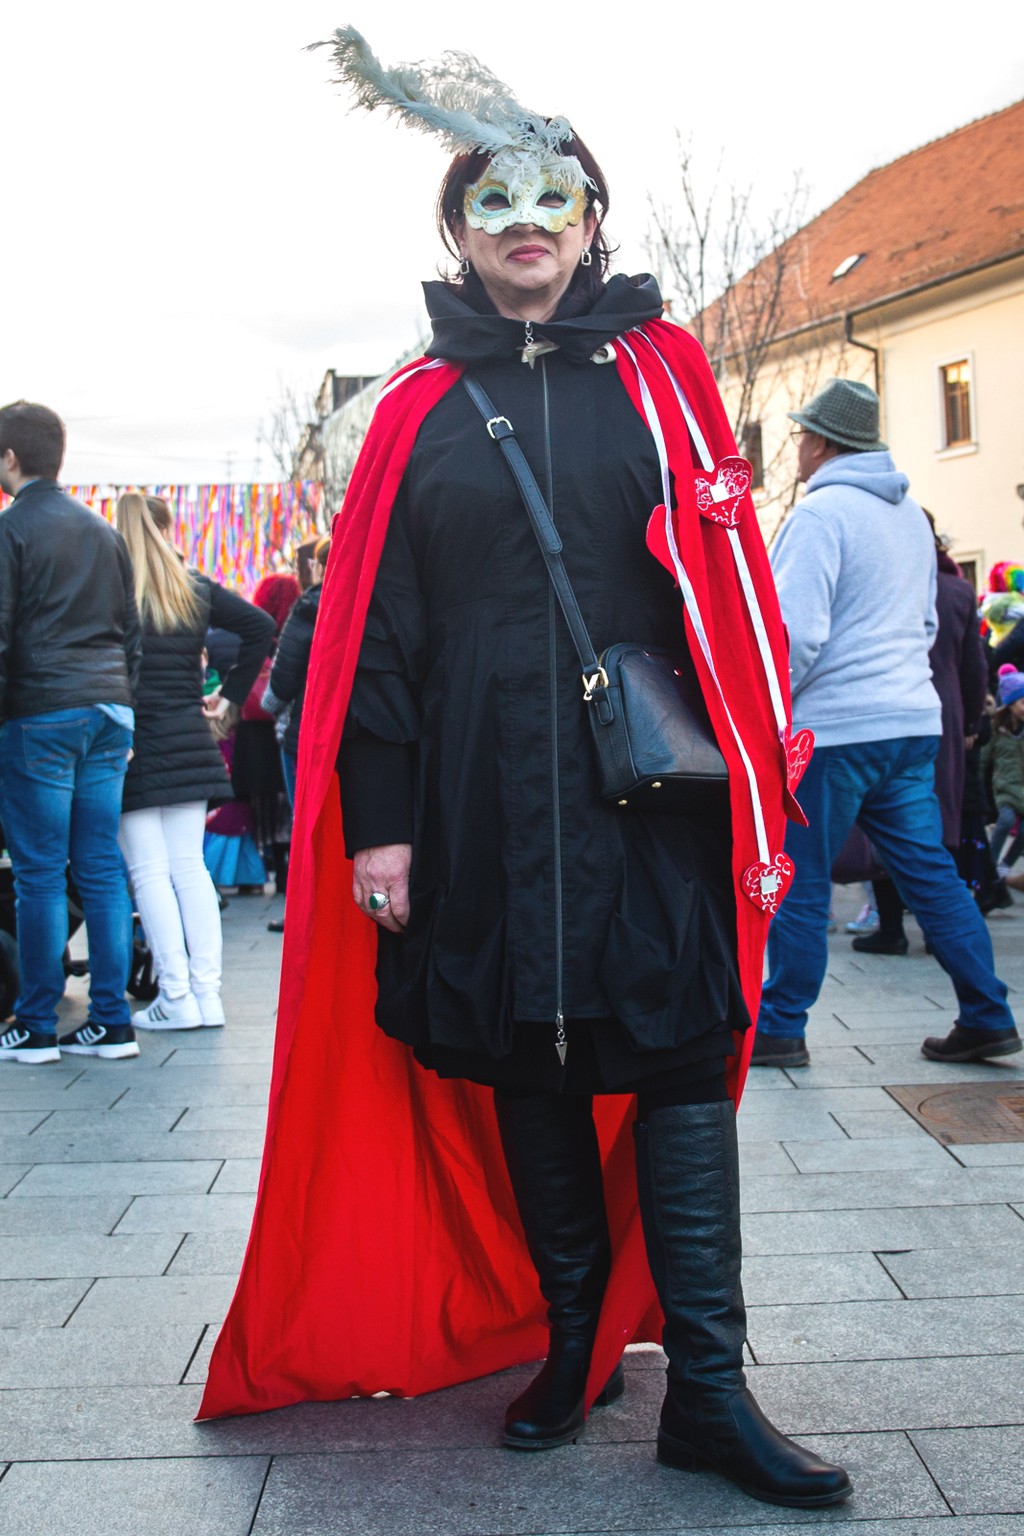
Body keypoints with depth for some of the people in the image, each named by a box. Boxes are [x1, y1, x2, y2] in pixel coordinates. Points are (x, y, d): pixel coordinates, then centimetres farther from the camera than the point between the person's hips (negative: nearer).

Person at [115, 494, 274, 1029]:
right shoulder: (197, 589, 7)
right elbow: (262, 627, 7)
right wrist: (230, 693, 9)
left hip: (130, 747, -4)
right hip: (188, 740, 4)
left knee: (148, 871, 0)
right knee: (189, 866, 8)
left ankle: (176, 996, 0)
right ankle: (207, 993, 7)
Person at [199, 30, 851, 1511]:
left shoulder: (664, 374, 7)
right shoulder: (417, 413, 9)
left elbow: (735, 593, 3)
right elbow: (373, 630, 5)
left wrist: (755, 801, -3)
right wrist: (379, 821, -2)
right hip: (481, 808, 2)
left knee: (679, 1071, -1)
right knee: (522, 1075, 10)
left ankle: (707, 1388, 9)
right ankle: (574, 1340, 29)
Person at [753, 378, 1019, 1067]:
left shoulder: (821, 512, -11)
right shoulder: (911, 514, 15)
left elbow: (797, 630, -18)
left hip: (831, 727, -8)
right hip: (912, 720, 8)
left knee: (799, 884, 2)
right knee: (930, 870, 10)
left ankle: (781, 1028, 10)